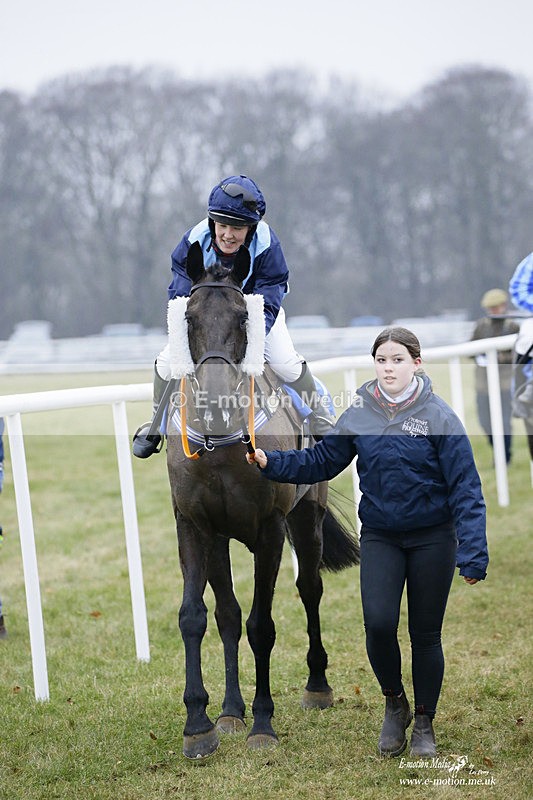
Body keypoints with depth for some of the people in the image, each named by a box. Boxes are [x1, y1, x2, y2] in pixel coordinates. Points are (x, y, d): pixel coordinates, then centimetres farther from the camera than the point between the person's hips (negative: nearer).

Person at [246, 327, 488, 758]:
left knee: (425, 634, 6)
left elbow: (465, 487, -10)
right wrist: (270, 462, -10)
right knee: (379, 624, -13)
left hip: (432, 539, -2)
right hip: (379, 537, 2)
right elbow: (320, 461, 5)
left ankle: (424, 722, 24)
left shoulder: (439, 416, -10)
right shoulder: (359, 415, -1)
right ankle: (394, 704, 14)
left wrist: (473, 553, -16)